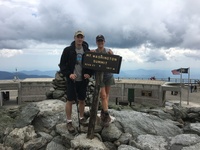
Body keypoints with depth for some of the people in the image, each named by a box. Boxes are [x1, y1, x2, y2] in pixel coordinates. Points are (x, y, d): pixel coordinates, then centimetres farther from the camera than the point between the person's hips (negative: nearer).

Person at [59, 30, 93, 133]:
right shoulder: (68, 50, -4)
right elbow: (62, 64, -3)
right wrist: (68, 74, -17)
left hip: (83, 80, 3)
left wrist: (89, 74, -9)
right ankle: (69, 122, 14)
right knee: (70, 101, 2)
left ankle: (81, 118, 30)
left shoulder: (87, 51, 3)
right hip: (72, 80, -3)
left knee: (82, 100, 12)